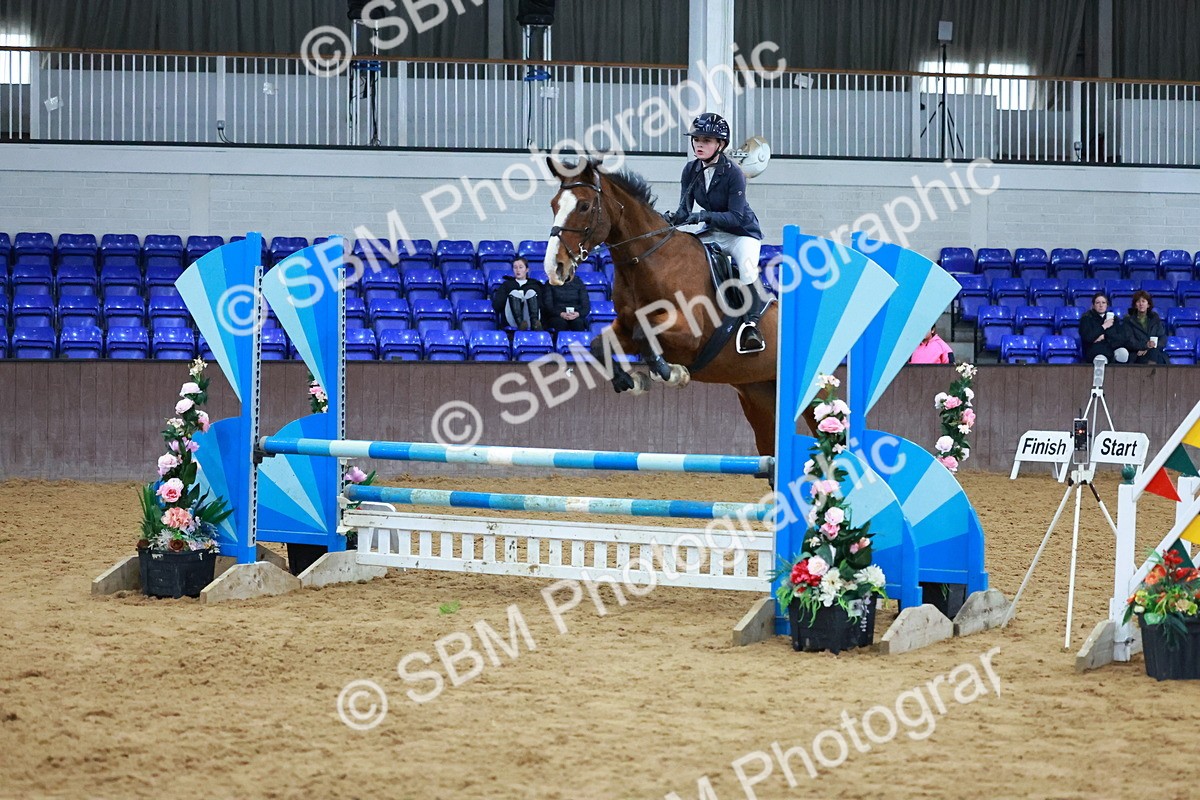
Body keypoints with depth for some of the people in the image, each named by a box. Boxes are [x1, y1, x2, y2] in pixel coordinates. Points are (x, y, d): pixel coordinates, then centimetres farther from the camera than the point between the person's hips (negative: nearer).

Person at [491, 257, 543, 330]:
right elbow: (496, 305, 13)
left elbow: (542, 304, 11)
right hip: (512, 321, 0)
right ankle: (520, 323, -52)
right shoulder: (507, 284, 29)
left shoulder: (534, 285, 28)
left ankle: (534, 322, -51)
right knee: (514, 293, -26)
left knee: (531, 292, -25)